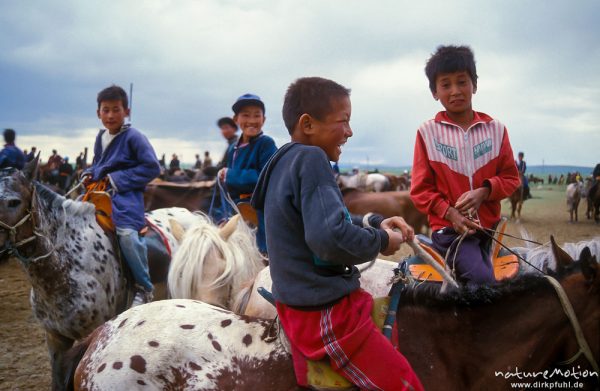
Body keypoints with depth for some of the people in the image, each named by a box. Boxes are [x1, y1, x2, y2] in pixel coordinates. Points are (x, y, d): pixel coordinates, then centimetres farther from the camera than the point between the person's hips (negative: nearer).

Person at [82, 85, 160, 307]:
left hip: (126, 193, -8)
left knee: (127, 233, -30)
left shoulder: (133, 137, -8)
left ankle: (144, 289, -15)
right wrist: (90, 173, 5)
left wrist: (118, 179, -16)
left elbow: (151, 168, -13)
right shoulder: (101, 137, 12)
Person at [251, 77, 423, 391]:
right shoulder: (311, 159, -21)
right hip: (325, 315, -10)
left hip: (302, 305, 10)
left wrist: (376, 223, 9)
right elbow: (330, 238, -33)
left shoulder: (286, 162, 7)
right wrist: (382, 241, -15)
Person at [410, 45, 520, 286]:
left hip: (490, 227, 4)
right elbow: (420, 189, -1)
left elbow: (511, 177, 8)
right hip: (449, 229, -4)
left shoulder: (495, 129, 5)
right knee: (483, 281, -24)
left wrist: (484, 191, -12)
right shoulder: (428, 133, -2)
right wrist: (449, 212, -16)